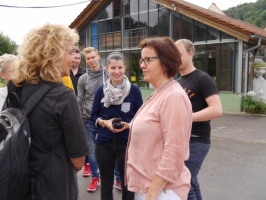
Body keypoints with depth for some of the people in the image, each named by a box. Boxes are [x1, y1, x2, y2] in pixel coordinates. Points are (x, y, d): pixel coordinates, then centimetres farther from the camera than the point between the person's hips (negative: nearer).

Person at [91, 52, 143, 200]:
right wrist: (104, 122, -11)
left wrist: (129, 125, -17)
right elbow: (94, 115, 9)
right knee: (106, 184, 17)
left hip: (127, 143, -2)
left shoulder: (134, 90, -6)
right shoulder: (101, 90, 1)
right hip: (104, 143, 2)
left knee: (127, 183, 12)